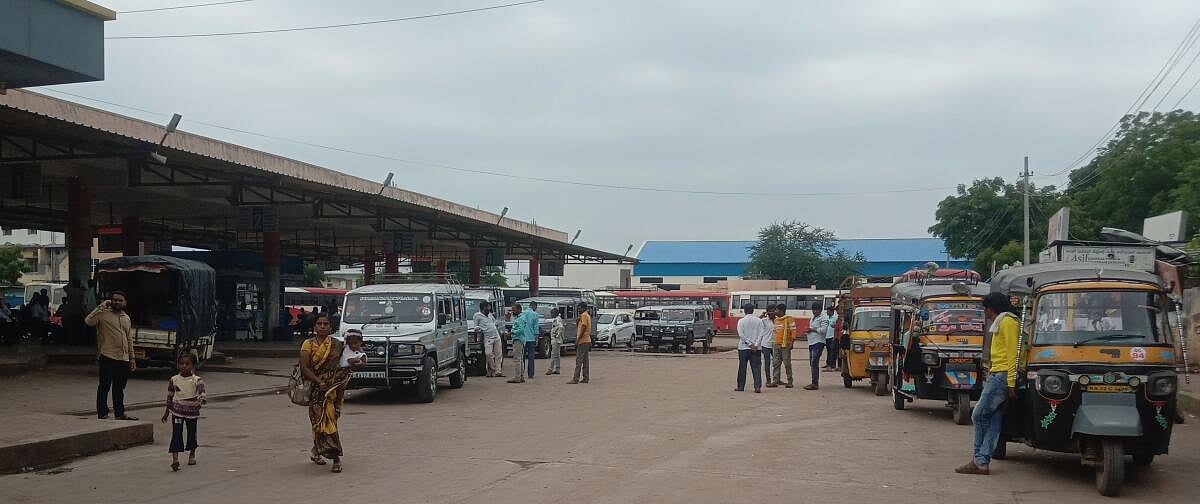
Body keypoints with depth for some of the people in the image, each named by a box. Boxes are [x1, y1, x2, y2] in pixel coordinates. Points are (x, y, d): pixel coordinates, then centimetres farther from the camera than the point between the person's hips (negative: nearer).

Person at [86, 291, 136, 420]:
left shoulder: (126, 318, 18)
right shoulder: (104, 314, -2)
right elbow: (88, 321, -21)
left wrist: (132, 357, 18)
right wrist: (101, 307, -18)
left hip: (123, 359, 6)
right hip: (108, 357, -6)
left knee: (119, 388, 14)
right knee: (104, 387, -2)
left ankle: (120, 413, 22)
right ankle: (102, 414, 2)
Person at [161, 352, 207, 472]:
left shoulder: (197, 380, -10)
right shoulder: (174, 380, -1)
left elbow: (203, 393, -18)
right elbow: (170, 396, 10)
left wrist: (201, 401, -41)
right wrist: (167, 411, 14)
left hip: (192, 412, -1)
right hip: (177, 412, 1)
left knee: (192, 433, 14)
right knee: (176, 434, -10)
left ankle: (192, 454, 39)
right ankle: (175, 459, -16)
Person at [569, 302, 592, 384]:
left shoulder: (584, 315, -12)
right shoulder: (587, 315, 19)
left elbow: (583, 328, -19)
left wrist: (578, 339, -19)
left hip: (583, 341, -10)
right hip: (587, 340, 10)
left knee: (579, 360, -11)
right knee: (585, 360, 10)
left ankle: (576, 379, -13)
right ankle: (585, 378, 11)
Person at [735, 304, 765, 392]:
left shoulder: (741, 321, -3)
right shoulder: (758, 321, 2)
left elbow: (741, 335, -9)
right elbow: (761, 333, -4)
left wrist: (750, 344, -8)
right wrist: (756, 345, -8)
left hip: (743, 348, -1)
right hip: (756, 348, 1)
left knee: (742, 368, 8)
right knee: (756, 368, 1)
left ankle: (741, 386, 14)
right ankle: (758, 387, -9)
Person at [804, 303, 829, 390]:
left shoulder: (823, 318, -7)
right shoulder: (813, 318, 22)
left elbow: (823, 330, -18)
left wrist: (812, 329, -13)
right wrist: (807, 333, 14)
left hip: (818, 343, -10)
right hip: (811, 343, 10)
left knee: (814, 363, -15)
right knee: (812, 364, 11)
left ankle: (815, 384, -16)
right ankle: (814, 382, 17)